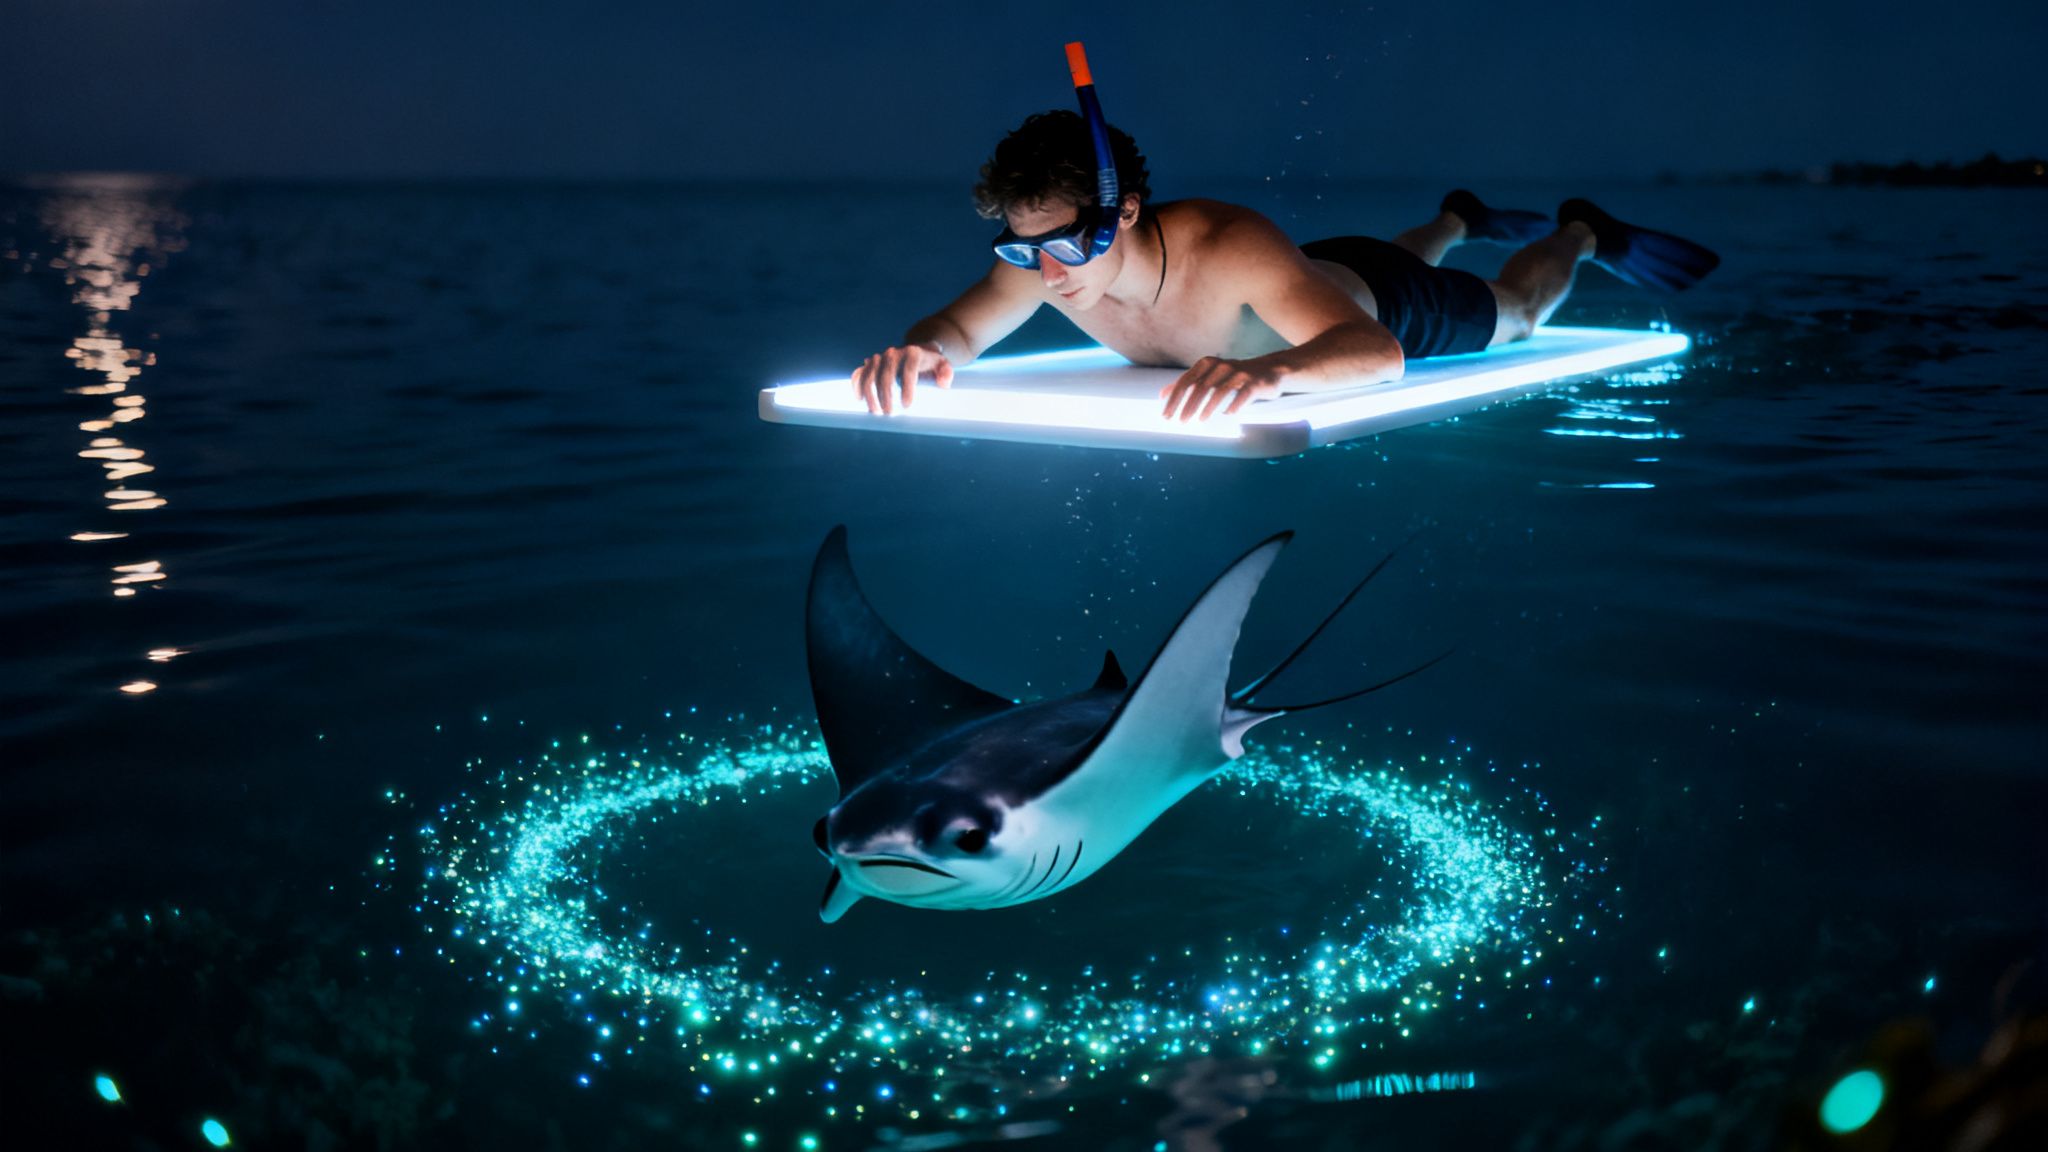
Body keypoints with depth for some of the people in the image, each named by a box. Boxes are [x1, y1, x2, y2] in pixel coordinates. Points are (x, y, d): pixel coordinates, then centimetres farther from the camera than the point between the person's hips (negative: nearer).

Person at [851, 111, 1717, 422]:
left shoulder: (1231, 250, -53)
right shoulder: (1043, 256, -37)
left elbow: (1378, 352, -62)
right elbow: (962, 328, -25)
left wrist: (1271, 370, -84)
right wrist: (925, 351, -51)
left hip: (1381, 303, -5)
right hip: (1303, 277, 6)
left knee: (1518, 313, 28)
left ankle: (1582, 233, 57)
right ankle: (1457, 221, 72)